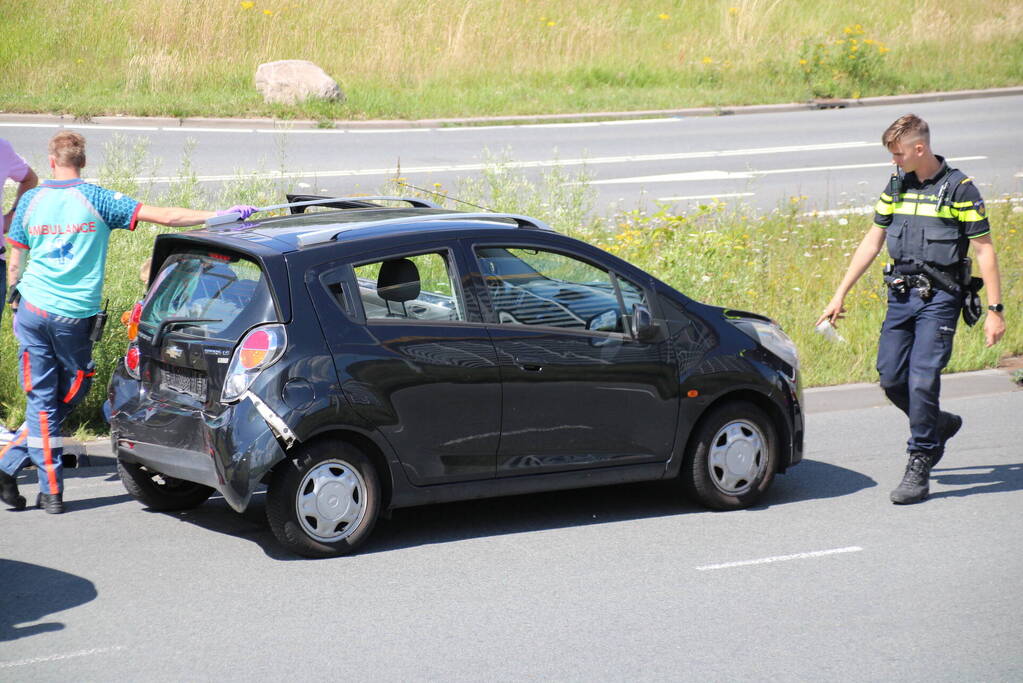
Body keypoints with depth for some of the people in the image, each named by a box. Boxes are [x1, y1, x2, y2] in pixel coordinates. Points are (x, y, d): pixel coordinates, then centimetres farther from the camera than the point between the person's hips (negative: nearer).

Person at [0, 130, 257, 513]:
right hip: (76, 316, -2)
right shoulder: (95, 199, -3)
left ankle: (52, 491, 4)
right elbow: (163, 216, -10)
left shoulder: (31, 200, 5)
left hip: (34, 310, 2)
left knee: (42, 401, 7)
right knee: (68, 397, 14)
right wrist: (220, 215, -9)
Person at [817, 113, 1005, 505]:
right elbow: (872, 241, 15)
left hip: (939, 298, -6)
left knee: (922, 380, -12)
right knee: (891, 377, 3)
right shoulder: (896, 186, 10)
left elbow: (984, 252, -6)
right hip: (900, 295, 6)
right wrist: (840, 295, 12)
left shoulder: (960, 189, -7)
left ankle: (919, 468, -3)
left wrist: (994, 310, -10)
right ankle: (938, 425, 30)